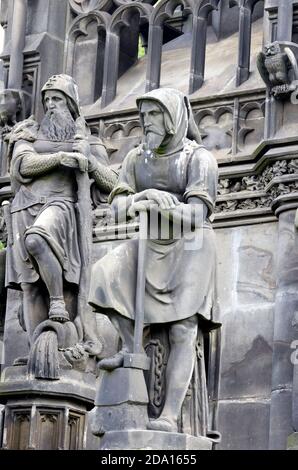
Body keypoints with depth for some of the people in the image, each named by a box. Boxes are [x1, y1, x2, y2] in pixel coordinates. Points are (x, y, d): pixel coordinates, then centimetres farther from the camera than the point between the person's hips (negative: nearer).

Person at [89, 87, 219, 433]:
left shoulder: (199, 158, -12)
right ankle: (131, 346, -6)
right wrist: (139, 199, -30)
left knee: (182, 330, -16)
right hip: (152, 245, 5)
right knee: (106, 274, -23)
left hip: (190, 246, -5)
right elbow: (118, 205, -6)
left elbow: (196, 215, -21)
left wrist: (157, 207, -39)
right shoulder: (137, 158, 4)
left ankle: (169, 416, -20)